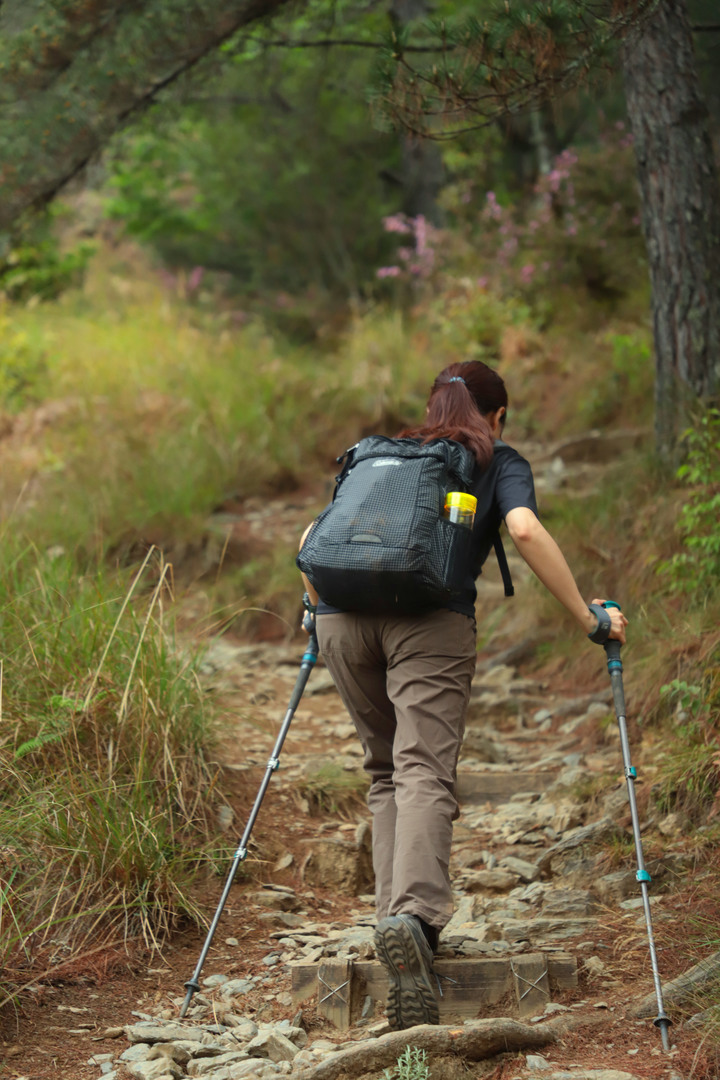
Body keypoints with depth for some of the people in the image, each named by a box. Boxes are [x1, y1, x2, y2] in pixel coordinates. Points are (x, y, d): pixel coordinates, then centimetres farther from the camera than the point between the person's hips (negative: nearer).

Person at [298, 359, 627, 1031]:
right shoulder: (499, 462, 19)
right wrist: (587, 619, 5)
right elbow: (525, 530, 0)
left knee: (385, 773, 17)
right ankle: (412, 914, -35)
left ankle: (398, 917, 5)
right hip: (430, 620, -4)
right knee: (424, 775, -12)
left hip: (343, 616, 4)